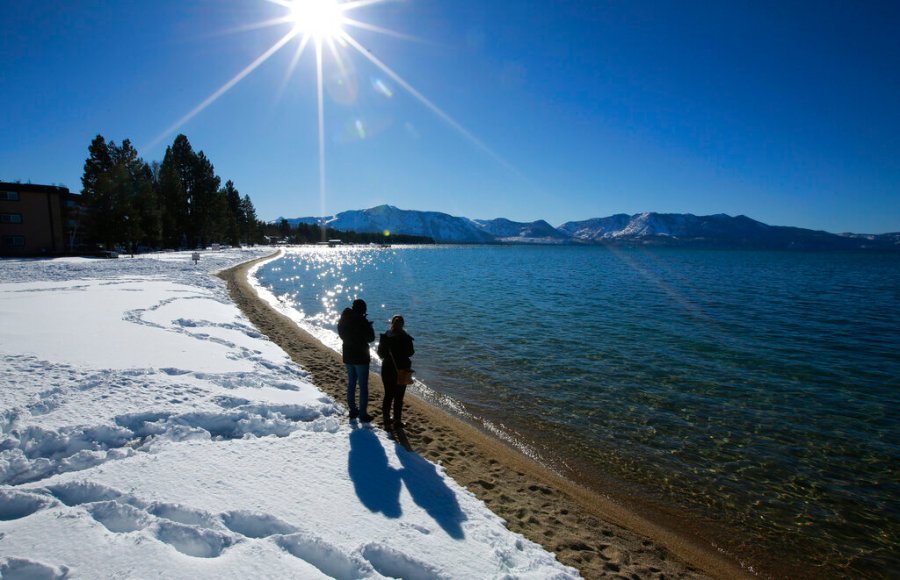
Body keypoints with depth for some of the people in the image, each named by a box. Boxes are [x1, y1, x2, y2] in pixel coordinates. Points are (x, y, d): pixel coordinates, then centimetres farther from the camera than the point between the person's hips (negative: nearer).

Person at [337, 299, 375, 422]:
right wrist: (369, 327, 4)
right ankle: (362, 414, 5)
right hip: (361, 357, -6)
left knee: (351, 383, 17)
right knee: (363, 386, 2)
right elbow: (371, 338, -12)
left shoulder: (343, 320, 2)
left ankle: (353, 410, 25)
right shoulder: (363, 321, -19)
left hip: (347, 356, 6)